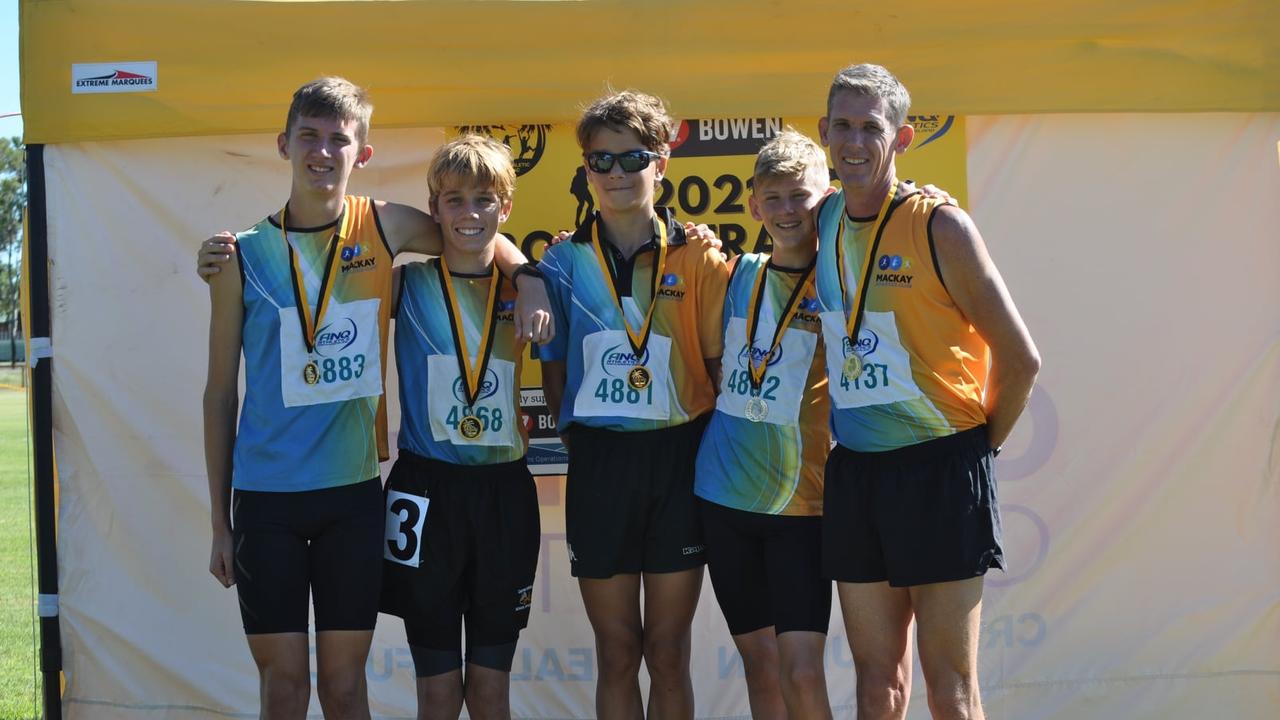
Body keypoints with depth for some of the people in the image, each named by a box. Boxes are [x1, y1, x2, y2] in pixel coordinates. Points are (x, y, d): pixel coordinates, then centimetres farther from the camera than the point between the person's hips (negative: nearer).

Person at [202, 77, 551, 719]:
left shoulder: (385, 227, 0)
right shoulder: (243, 256, -1)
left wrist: (530, 282, -7)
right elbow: (220, 393, 4)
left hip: (354, 493, 1)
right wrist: (219, 521, 4)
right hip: (265, 496, -1)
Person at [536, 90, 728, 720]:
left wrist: (710, 445, -5)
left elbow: (720, 361, 3)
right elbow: (553, 363, 8)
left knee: (667, 655, 5)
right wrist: (576, 437, -1)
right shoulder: (565, 260, 4)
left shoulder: (699, 259, 1)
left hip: (678, 458, -1)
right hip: (598, 461, 1)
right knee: (616, 655, 6)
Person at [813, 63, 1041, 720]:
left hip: (938, 469, -5)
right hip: (853, 470, 6)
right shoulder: (822, 222, 7)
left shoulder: (939, 227, -9)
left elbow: (1019, 358, -6)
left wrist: (981, 443, 1)